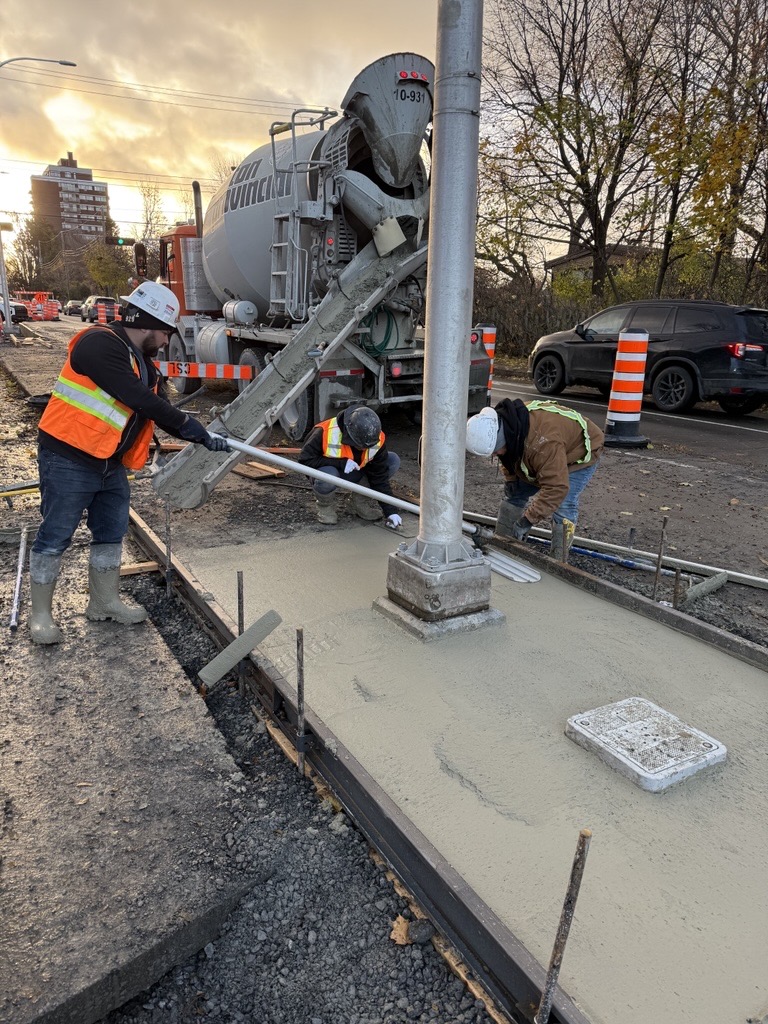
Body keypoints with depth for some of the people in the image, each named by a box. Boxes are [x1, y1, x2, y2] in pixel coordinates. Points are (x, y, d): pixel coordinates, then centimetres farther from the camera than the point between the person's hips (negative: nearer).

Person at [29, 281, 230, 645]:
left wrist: (203, 438, 1)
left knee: (111, 533, 16)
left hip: (111, 464, 9)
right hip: (69, 460, -9)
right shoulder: (99, 343, -18)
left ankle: (104, 602, 32)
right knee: (55, 537, 2)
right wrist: (187, 423, -17)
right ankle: (40, 614, 16)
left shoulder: (143, 363, 12)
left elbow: (159, 411, 11)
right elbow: (138, 399, -25)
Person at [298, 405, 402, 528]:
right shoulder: (325, 432, -32)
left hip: (354, 474, 4)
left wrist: (391, 512, -19)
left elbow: (380, 477, -14)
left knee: (393, 461, -15)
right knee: (327, 475, -42)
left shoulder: (377, 440, -20)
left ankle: (361, 501, -1)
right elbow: (304, 460, -25)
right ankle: (325, 506, -7)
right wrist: (341, 463, -34)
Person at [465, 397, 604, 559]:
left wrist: (528, 519, -41)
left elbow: (556, 487, -45)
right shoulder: (501, 422, -21)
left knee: (563, 507, -24)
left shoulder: (542, 442, -47)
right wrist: (510, 478, -5)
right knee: (514, 496, 7)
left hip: (578, 453, -8)